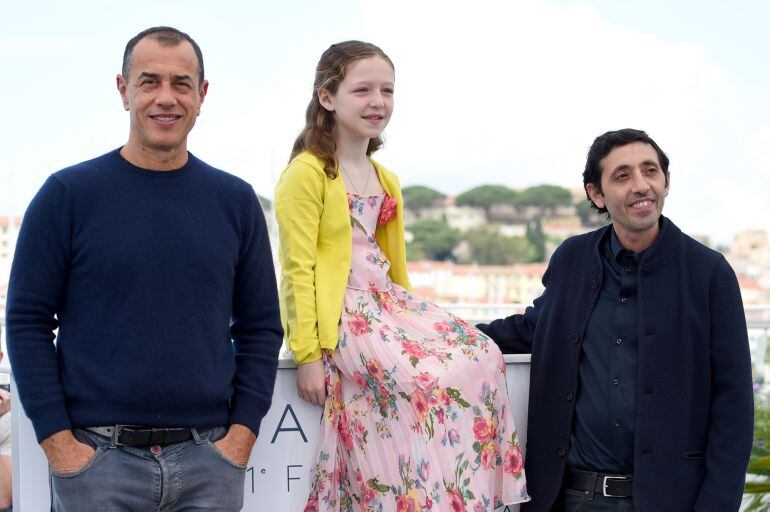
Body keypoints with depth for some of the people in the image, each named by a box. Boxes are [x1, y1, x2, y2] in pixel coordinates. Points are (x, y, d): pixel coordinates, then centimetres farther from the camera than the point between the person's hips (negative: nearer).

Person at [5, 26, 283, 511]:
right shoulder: (69, 194, -1)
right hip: (96, 455, -2)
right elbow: (28, 322, -1)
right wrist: (58, 442, -8)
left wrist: (241, 434, 0)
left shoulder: (235, 200, 7)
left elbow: (261, 327, 10)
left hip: (209, 458, 2)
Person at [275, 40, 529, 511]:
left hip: (386, 301, 8)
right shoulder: (307, 173, -7)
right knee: (432, 380, -26)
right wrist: (307, 355, -17)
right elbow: (298, 270, -12)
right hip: (336, 314, -8)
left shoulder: (386, 181, 17)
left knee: (482, 355, -12)